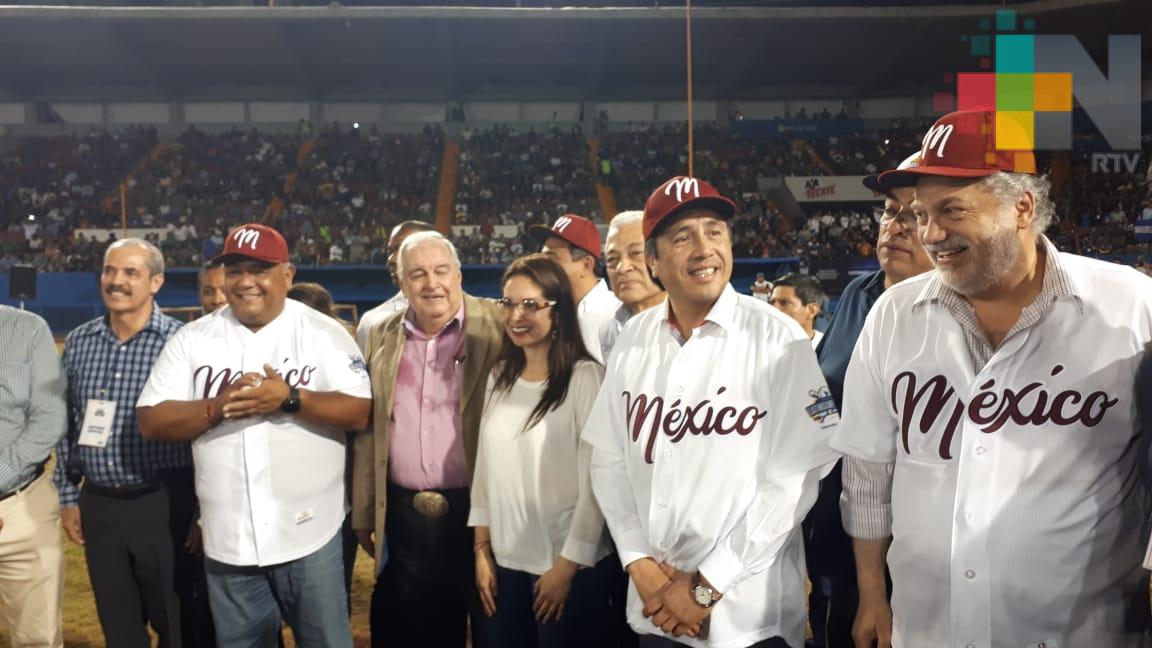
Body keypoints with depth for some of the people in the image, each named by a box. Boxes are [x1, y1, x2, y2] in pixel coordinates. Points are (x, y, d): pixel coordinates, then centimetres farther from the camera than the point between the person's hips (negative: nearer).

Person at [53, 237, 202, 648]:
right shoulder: (79, 342, 5)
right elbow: (66, 426, 12)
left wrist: (203, 510, -9)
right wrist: (67, 497, 11)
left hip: (163, 505, -4)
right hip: (98, 505, 5)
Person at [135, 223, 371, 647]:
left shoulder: (323, 332, -3)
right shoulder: (193, 339, 3)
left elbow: (359, 413, -10)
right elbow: (151, 421, -1)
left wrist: (289, 398, -23)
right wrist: (217, 408, -17)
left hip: (308, 533, -2)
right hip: (227, 539, 2)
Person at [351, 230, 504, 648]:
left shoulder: (495, 328, -5)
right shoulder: (382, 337, 8)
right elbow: (368, 432, 11)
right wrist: (364, 515, 10)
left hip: (480, 511, -3)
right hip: (404, 517, 4)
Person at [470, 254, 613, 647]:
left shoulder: (584, 376, -12)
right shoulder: (499, 377, 6)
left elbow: (595, 481, -13)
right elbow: (485, 466, 9)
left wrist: (567, 566, -11)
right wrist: (482, 550, 7)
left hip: (569, 566, -5)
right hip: (506, 563, 5)